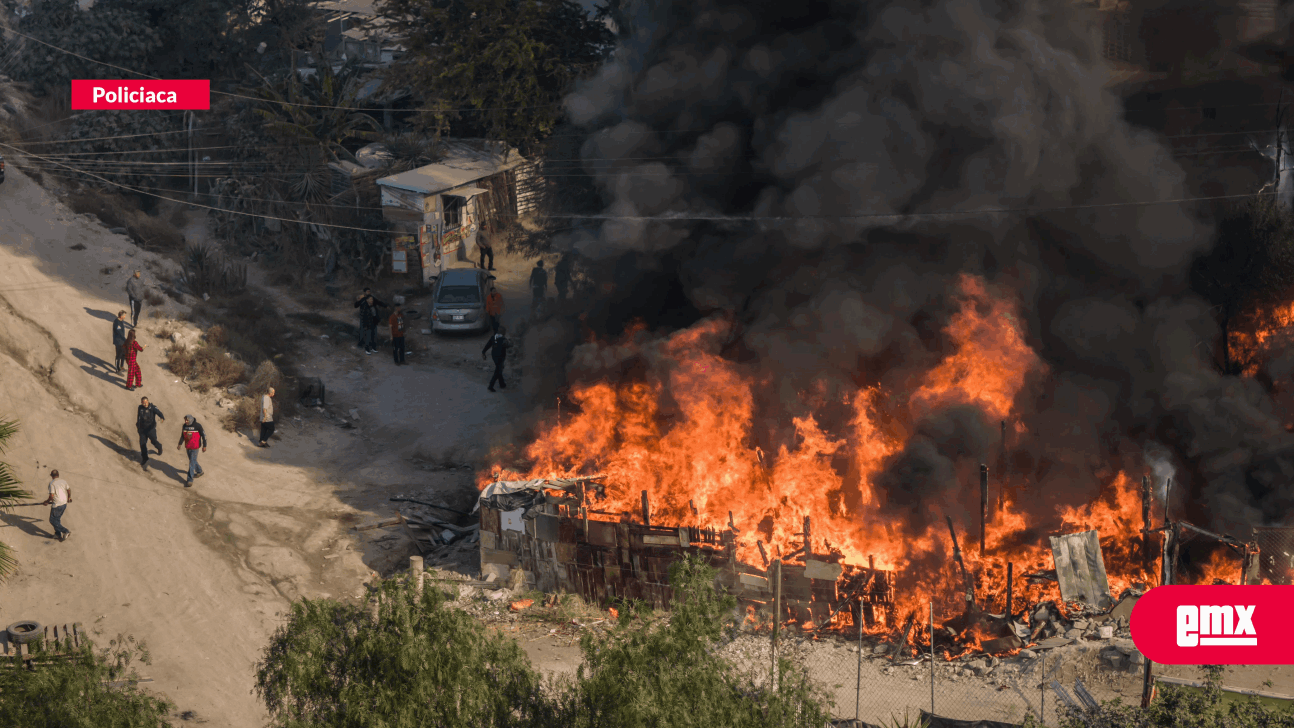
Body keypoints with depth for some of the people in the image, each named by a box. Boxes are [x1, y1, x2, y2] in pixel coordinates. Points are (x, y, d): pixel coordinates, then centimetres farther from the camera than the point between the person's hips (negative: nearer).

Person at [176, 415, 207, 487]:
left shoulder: (197, 426, -15)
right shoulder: (184, 426, 0)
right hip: (188, 447, 6)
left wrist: (204, 446, -5)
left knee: (192, 463, -8)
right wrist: (180, 444, 1)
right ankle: (199, 471, 45)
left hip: (195, 448, -6)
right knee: (193, 460, 21)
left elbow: (203, 435, -7)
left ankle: (190, 480, -7)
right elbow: (182, 436, 12)